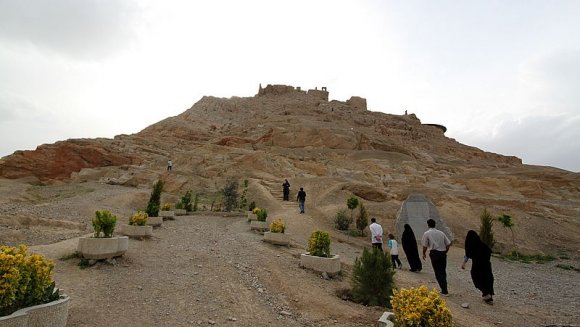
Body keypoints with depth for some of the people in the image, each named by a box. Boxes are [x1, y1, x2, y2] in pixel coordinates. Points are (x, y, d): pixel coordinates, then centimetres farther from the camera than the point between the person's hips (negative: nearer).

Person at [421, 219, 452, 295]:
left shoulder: (427, 233, -3)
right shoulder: (441, 233, 10)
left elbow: (425, 246, -3)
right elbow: (448, 244, 8)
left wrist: (424, 253, 13)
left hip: (434, 253, -5)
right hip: (443, 253, 5)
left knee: (438, 272, 2)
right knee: (443, 272, 16)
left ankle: (444, 290, -3)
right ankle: (444, 289, 22)